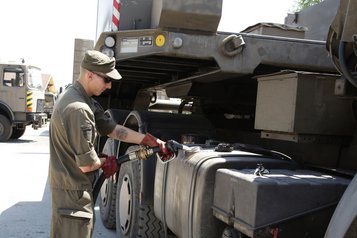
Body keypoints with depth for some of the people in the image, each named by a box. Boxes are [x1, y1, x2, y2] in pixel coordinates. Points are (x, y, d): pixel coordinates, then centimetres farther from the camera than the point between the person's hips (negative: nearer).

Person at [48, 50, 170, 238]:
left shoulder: (81, 98, 6)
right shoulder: (78, 109, -27)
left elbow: (112, 129, 10)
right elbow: (87, 165, -26)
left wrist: (151, 141, 6)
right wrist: (105, 162, -4)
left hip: (70, 184, 10)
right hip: (73, 189, -10)